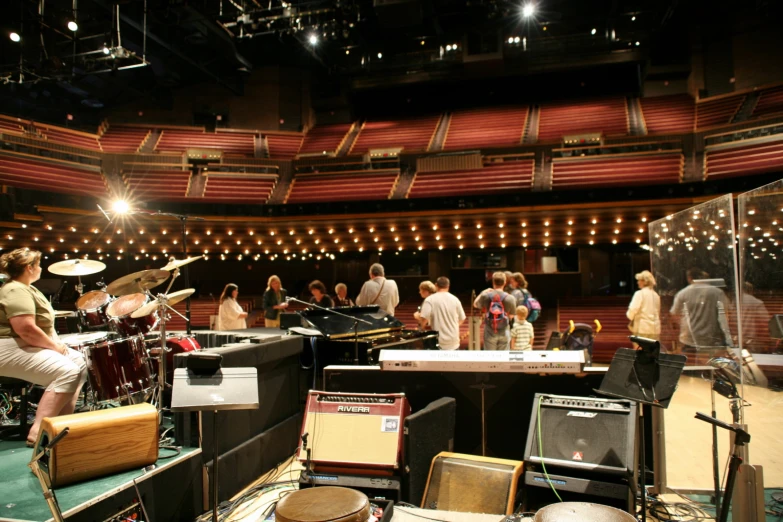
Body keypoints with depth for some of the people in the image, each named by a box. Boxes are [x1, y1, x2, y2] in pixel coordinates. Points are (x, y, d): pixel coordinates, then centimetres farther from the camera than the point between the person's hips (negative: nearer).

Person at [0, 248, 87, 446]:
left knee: (80, 361, 9)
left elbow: (38, 324, 23)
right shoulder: (16, 291, -18)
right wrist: (55, 346, -16)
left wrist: (55, 344, 9)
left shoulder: (26, 289, 17)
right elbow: (26, 330, -28)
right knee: (68, 371, -25)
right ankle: (38, 431, -25)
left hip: (29, 347, 11)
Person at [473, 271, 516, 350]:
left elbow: (475, 304, 10)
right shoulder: (510, 298, -12)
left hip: (489, 332, 0)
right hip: (504, 333, 0)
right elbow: (511, 316, -2)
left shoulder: (485, 296, -10)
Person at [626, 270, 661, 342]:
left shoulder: (640, 294, -8)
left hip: (643, 328, -6)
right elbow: (658, 312, 16)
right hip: (655, 329, 6)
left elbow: (633, 309, -14)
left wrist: (630, 316, 6)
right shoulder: (656, 295, 12)